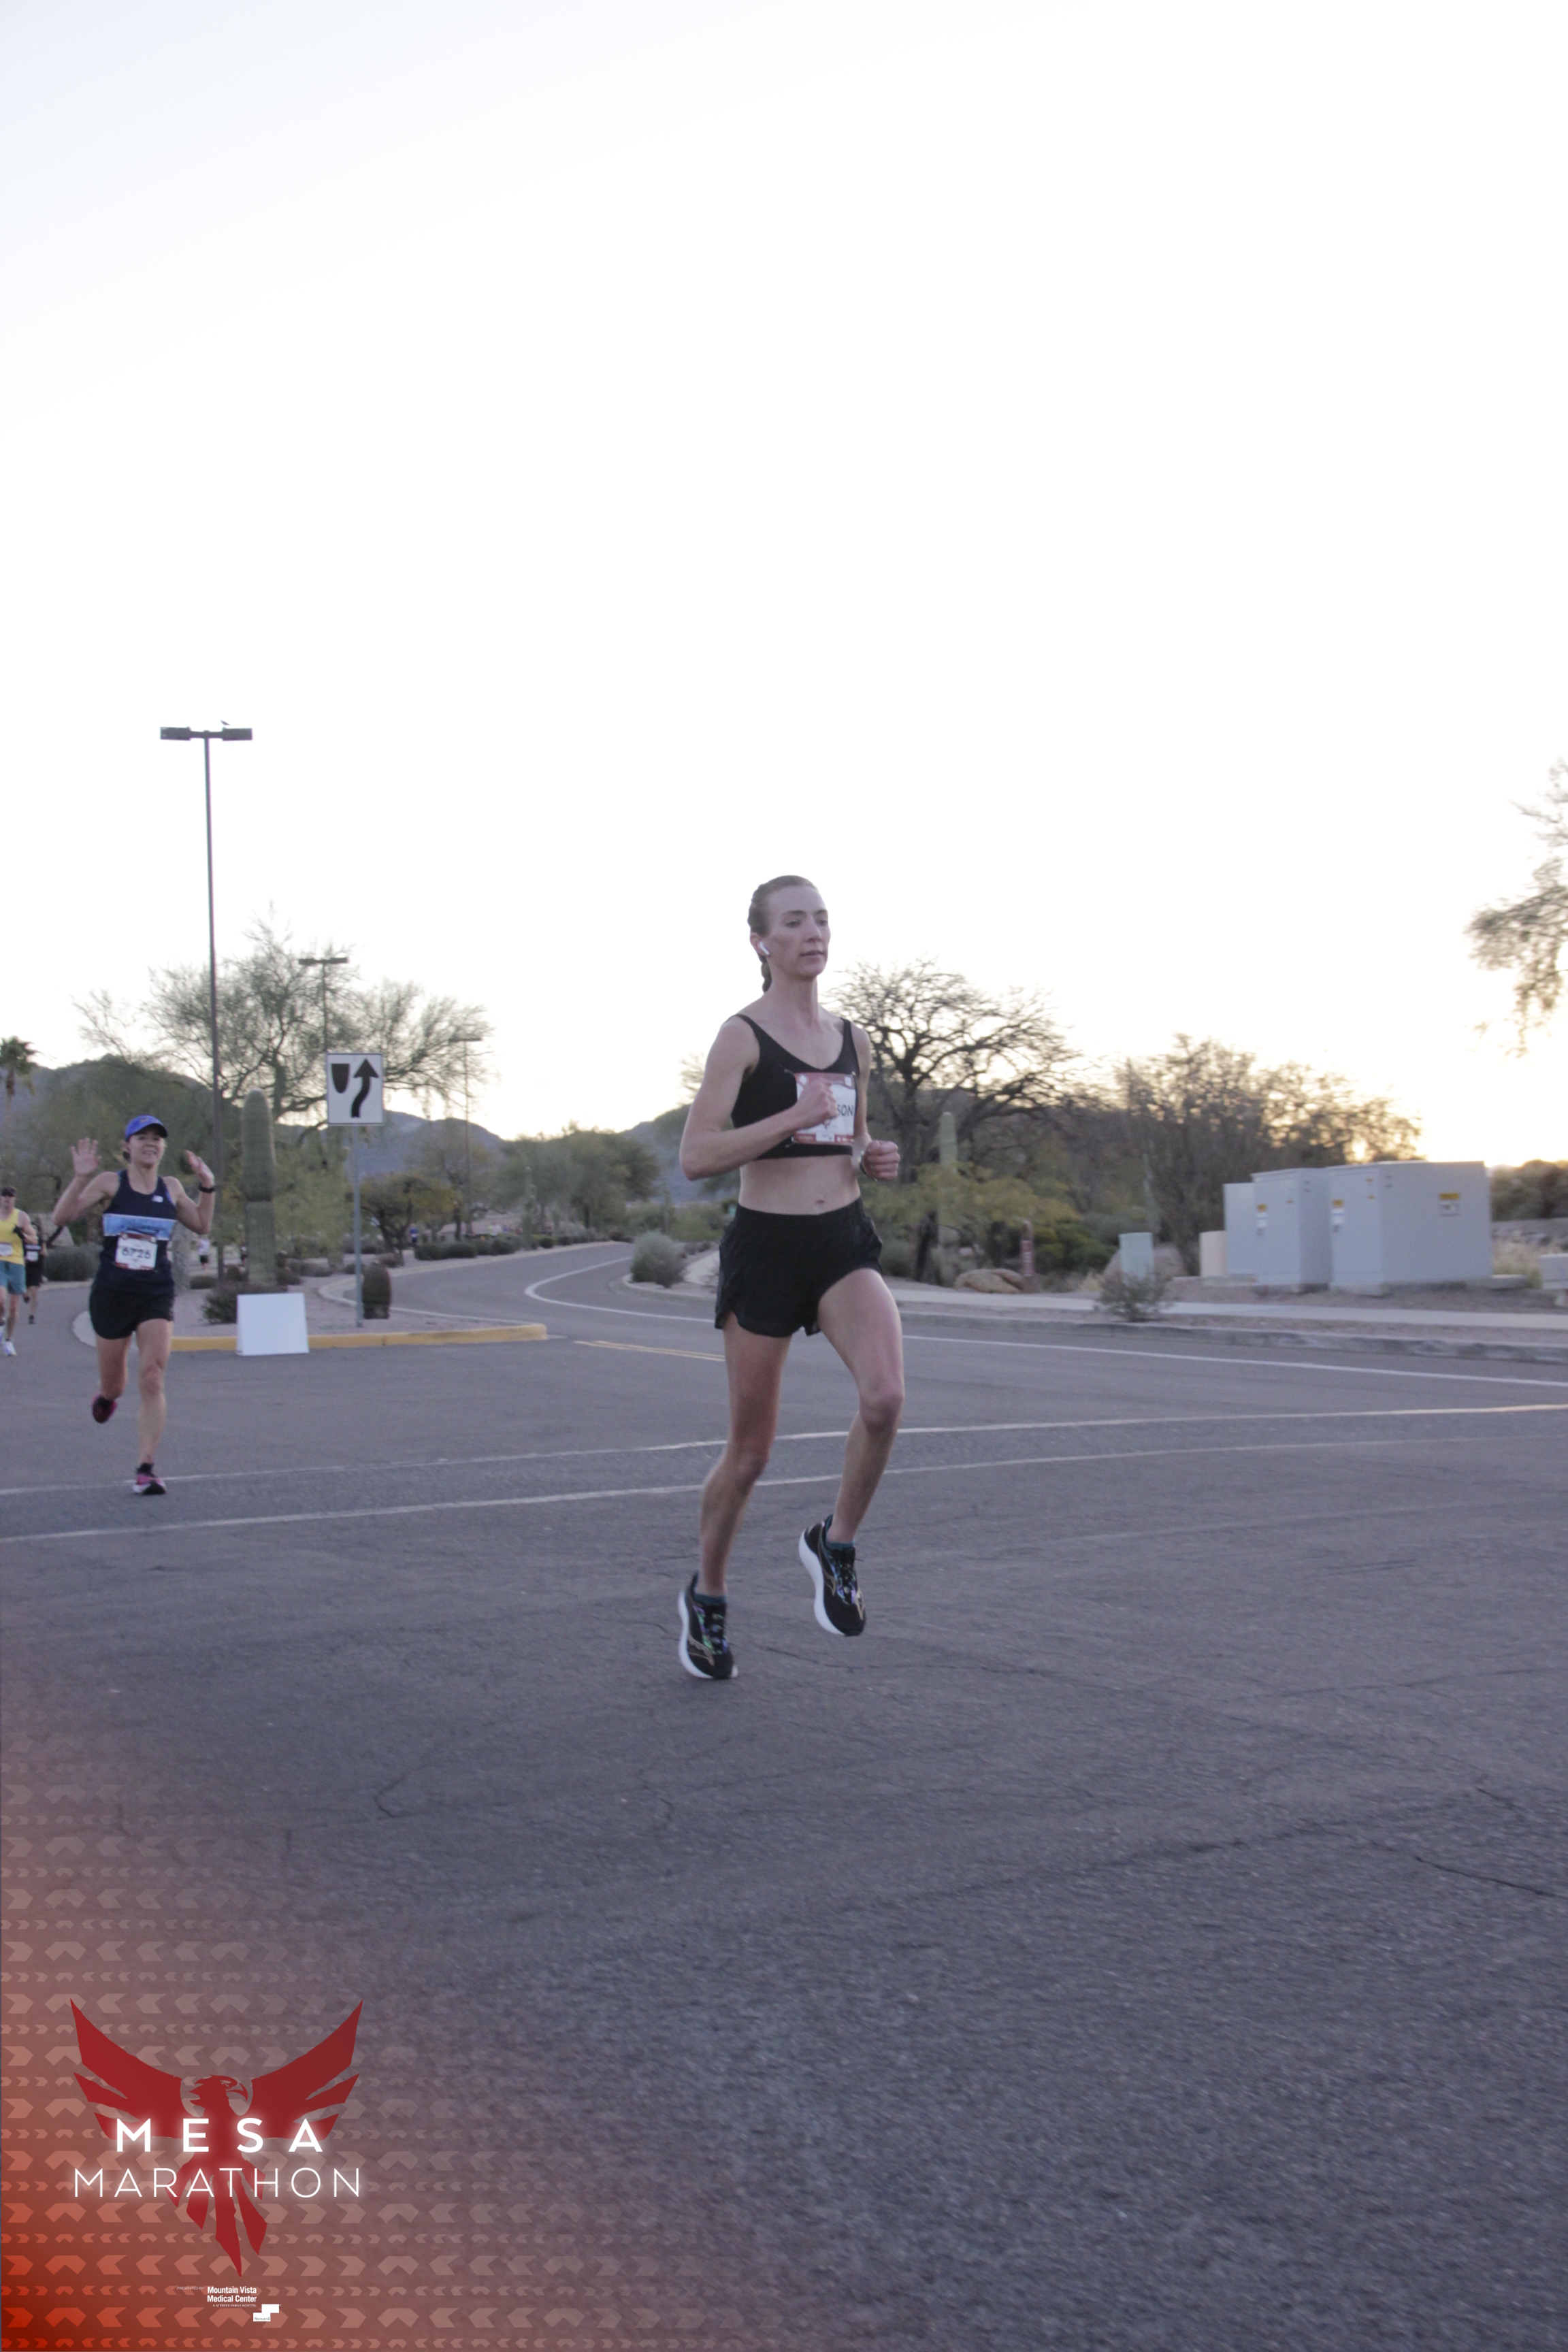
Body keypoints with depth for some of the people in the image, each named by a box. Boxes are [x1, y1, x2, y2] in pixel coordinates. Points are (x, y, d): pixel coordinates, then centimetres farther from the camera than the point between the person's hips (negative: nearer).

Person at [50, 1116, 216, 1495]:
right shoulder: (110, 1183, -3)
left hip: (157, 1295, 1)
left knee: (152, 1377, -15)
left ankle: (146, 1468, -12)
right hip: (112, 1292, -1)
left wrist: (206, 1186, 5)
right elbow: (62, 1216, -9)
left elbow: (202, 1226, 19)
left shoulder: (171, 1188, 6)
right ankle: (109, 1393, 52)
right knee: (111, 1384, 11)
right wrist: (81, 1178, -22)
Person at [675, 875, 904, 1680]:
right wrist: (797, 1116, -21)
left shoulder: (852, 1040, 11)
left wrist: (873, 1158, 3)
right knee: (750, 1449, 5)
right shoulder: (743, 1036, -7)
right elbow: (696, 1155, -14)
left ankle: (834, 1545, 1)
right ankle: (705, 1597, 28)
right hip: (766, 1244, -4)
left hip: (844, 1241, 4)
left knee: (885, 1397, -23)